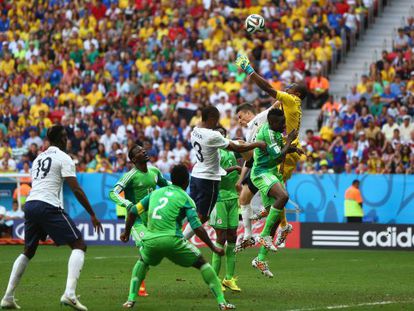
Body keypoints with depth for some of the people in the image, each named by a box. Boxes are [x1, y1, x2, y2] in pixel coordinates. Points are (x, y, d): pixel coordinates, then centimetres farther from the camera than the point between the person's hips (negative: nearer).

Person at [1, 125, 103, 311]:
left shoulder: (38, 158, 23)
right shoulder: (63, 158, 1)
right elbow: (76, 190, -6)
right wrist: (92, 215, -2)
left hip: (30, 204, 7)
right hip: (48, 206, -7)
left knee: (28, 251, 24)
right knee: (79, 245, -3)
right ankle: (69, 294, -20)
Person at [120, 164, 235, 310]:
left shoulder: (156, 192, 19)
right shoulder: (185, 199, 5)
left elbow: (133, 211, 22)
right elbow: (197, 228, -5)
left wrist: (127, 232, 37)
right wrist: (213, 248, 1)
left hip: (150, 241, 4)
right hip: (172, 240, -4)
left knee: (143, 262, 36)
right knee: (202, 263, 13)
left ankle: (131, 299, 20)